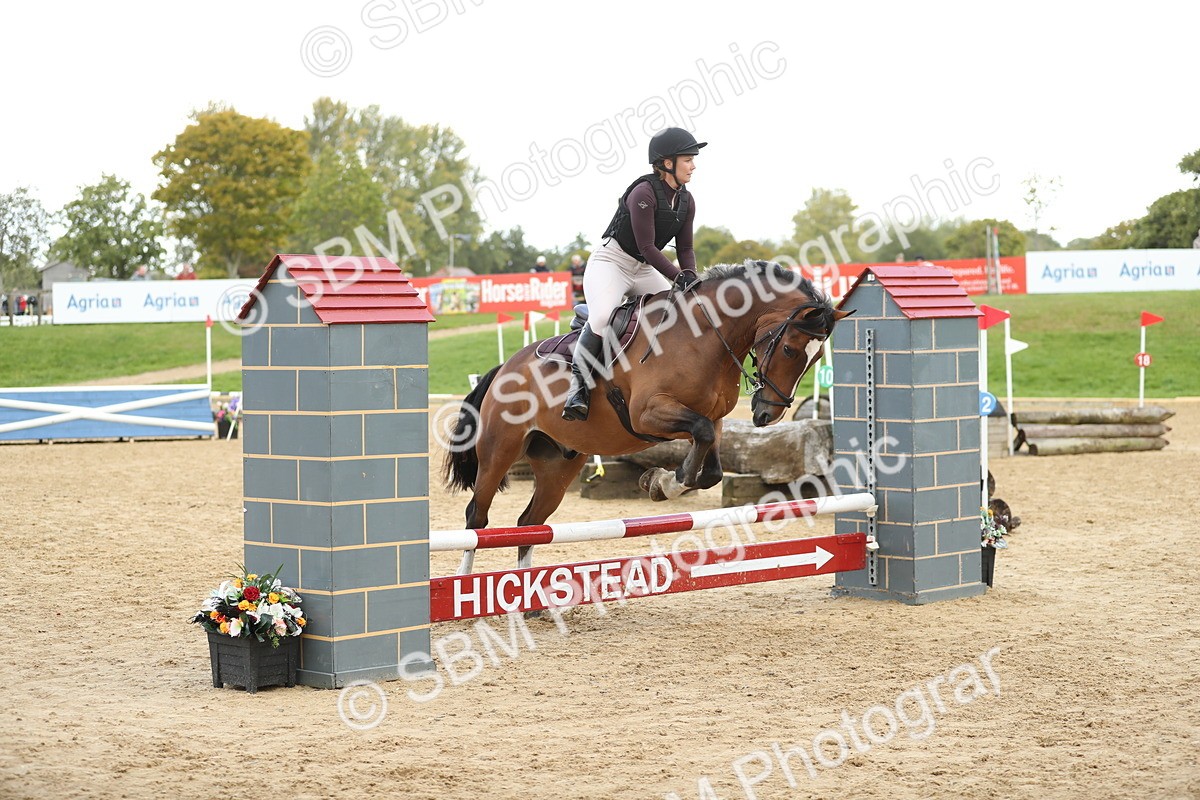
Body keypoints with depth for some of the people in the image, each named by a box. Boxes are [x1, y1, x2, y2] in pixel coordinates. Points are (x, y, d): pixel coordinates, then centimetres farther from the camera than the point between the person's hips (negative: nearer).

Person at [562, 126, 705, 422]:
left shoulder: (686, 201, 4)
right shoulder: (644, 192, -21)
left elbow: (685, 248, 6)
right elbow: (647, 247, -23)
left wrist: (690, 277, -13)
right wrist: (679, 278, -28)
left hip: (644, 270, 8)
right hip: (610, 261, -8)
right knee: (602, 317, -32)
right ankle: (577, 386, -24)